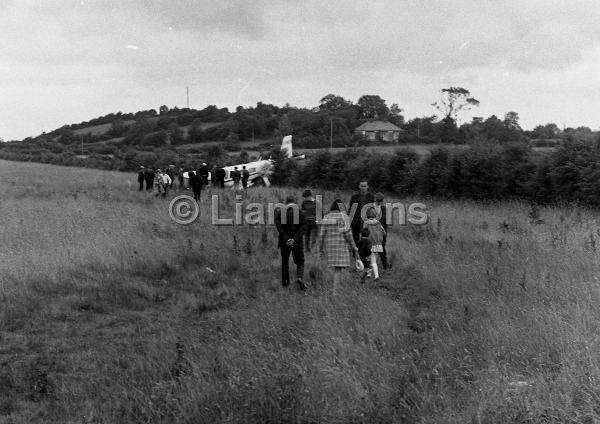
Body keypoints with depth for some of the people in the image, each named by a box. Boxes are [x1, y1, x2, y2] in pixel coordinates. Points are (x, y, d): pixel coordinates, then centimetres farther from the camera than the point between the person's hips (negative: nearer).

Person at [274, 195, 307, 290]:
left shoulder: (279, 212, -1)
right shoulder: (301, 212, -2)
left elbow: (278, 227, -11)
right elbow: (302, 228, -10)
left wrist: (286, 239, -14)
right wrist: (294, 239, -14)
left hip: (284, 242, 1)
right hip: (297, 242, -1)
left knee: (284, 261, 17)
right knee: (300, 262, 9)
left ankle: (285, 282, 22)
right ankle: (300, 278, -15)